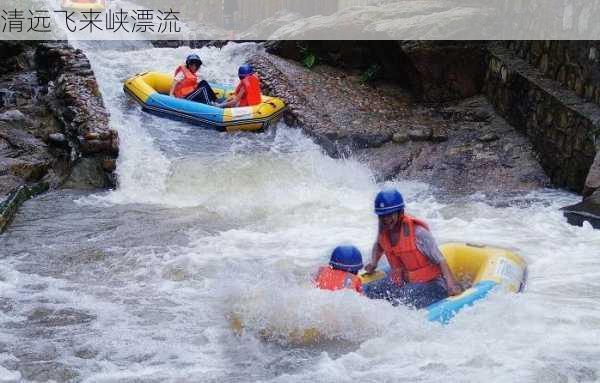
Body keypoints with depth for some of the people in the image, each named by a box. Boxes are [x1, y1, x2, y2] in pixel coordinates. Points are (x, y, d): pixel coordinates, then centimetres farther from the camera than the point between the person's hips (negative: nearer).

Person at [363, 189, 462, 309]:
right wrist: (373, 263, 9)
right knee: (369, 292, -16)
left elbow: (440, 260, -19)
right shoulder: (384, 229, 0)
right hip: (401, 281, 7)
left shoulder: (417, 232, -20)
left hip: (429, 283, -7)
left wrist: (451, 285, -32)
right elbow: (379, 245, 27)